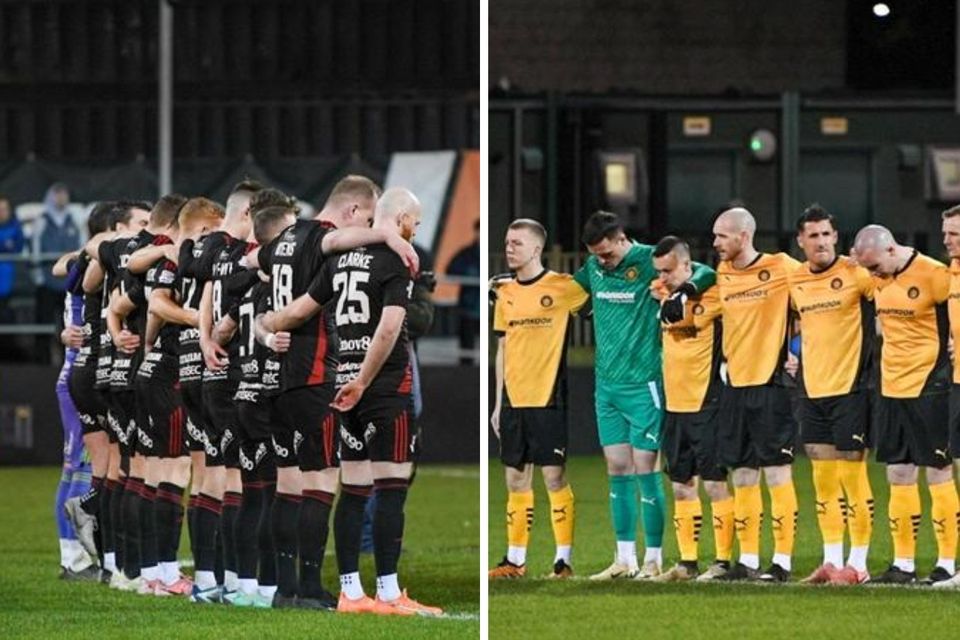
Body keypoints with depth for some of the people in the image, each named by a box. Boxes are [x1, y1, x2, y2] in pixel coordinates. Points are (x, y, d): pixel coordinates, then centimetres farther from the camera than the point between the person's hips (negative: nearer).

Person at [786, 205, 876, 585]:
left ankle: (858, 563, 1)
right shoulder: (793, 281, 8)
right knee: (823, 478, 7)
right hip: (811, 389, 5)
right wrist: (790, 355, 11)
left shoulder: (855, 274, -9)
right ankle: (832, 560, 14)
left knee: (852, 474, -5)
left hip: (850, 387, -5)